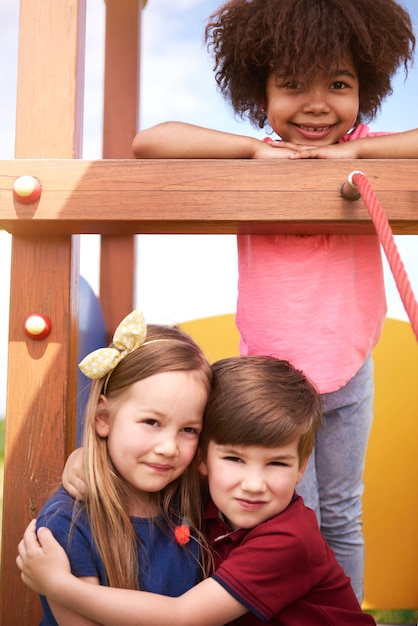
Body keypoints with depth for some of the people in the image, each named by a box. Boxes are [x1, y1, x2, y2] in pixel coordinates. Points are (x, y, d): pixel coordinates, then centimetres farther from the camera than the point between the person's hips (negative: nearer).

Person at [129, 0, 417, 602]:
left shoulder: (366, 156, -7)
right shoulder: (252, 162, -9)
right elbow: (147, 142, -19)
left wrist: (354, 150, -24)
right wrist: (256, 148, -22)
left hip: (349, 372, 2)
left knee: (341, 519, 19)